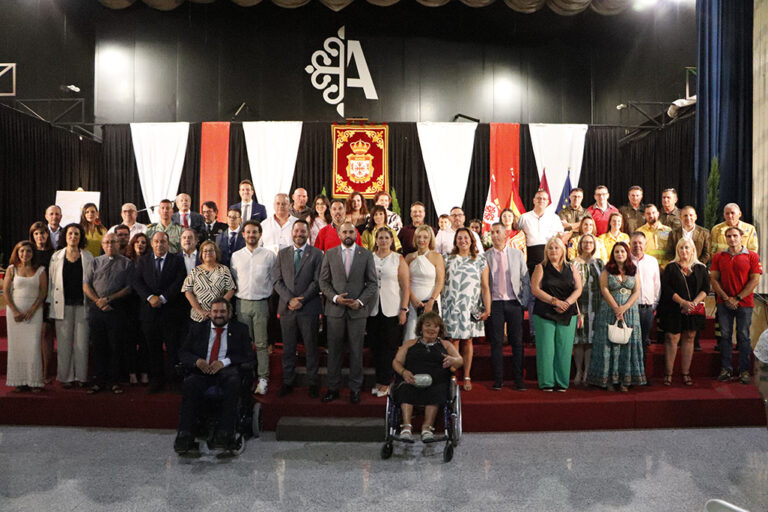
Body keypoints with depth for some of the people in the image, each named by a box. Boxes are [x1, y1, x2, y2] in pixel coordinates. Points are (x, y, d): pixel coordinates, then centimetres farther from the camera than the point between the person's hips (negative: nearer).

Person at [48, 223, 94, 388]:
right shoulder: (56, 256, 8)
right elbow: (51, 280, 8)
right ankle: (65, 376, 13)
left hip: (82, 304, 0)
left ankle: (81, 376, 11)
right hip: (63, 304, 0)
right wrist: (51, 303, 3)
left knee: (81, 340, 2)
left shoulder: (88, 257, 6)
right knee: (64, 341, 3)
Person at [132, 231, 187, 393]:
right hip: (149, 310, 2)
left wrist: (162, 298, -13)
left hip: (171, 310, -2)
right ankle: (157, 378, 18)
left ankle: (173, 378, 10)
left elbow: (179, 282, -6)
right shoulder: (143, 260, 11)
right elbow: (137, 281, 2)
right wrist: (150, 297, -12)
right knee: (153, 347, 7)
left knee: (173, 347, 0)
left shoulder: (177, 260, 3)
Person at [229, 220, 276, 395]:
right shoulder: (236, 256, 7)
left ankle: (263, 378, 8)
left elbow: (274, 280, 5)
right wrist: (234, 300, 10)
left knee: (261, 343, 0)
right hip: (241, 303, 2)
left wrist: (268, 297, 3)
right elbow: (233, 280, 14)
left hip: (261, 303, -2)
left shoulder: (269, 255, 0)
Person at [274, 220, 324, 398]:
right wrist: (289, 299, -9)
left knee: (311, 347, 5)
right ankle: (288, 382, 20)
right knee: (288, 348, 9)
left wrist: (301, 300, -12)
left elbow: (317, 282, -5)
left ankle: (313, 383, 15)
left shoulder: (316, 254, 1)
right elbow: (278, 281, 6)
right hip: (287, 308, 3)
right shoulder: (282, 254, 11)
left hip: (309, 308, -3)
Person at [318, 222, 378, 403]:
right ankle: (333, 388, 18)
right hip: (335, 309, 1)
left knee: (356, 351, 6)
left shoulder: (366, 255, 4)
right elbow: (323, 281, 5)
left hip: (358, 310, 0)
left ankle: (355, 388, 18)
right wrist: (335, 297, -11)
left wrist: (361, 301, -11)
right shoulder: (330, 254, 7)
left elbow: (372, 283, 3)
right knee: (334, 350, 6)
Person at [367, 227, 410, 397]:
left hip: (392, 310, -2)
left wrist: (403, 310, -7)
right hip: (372, 309, 2)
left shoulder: (399, 259, 4)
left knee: (389, 346, 1)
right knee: (375, 346, 6)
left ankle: (385, 382, 12)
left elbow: (406, 286, 1)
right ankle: (379, 381, 18)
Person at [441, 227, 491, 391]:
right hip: (451, 306, 0)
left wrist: (487, 309, -4)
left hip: (471, 308, 0)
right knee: (453, 340, -3)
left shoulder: (480, 261, 7)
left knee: (467, 340, 4)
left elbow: (485, 287, 4)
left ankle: (467, 377, 13)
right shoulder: (448, 259, 9)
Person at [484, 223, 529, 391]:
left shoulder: (517, 254, 8)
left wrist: (524, 300, 1)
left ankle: (519, 379, 10)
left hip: (514, 303, 1)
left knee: (517, 342, 1)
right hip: (495, 303, 0)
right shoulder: (485, 256, 5)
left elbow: (526, 280, 9)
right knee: (496, 342, 2)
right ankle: (498, 379, 11)